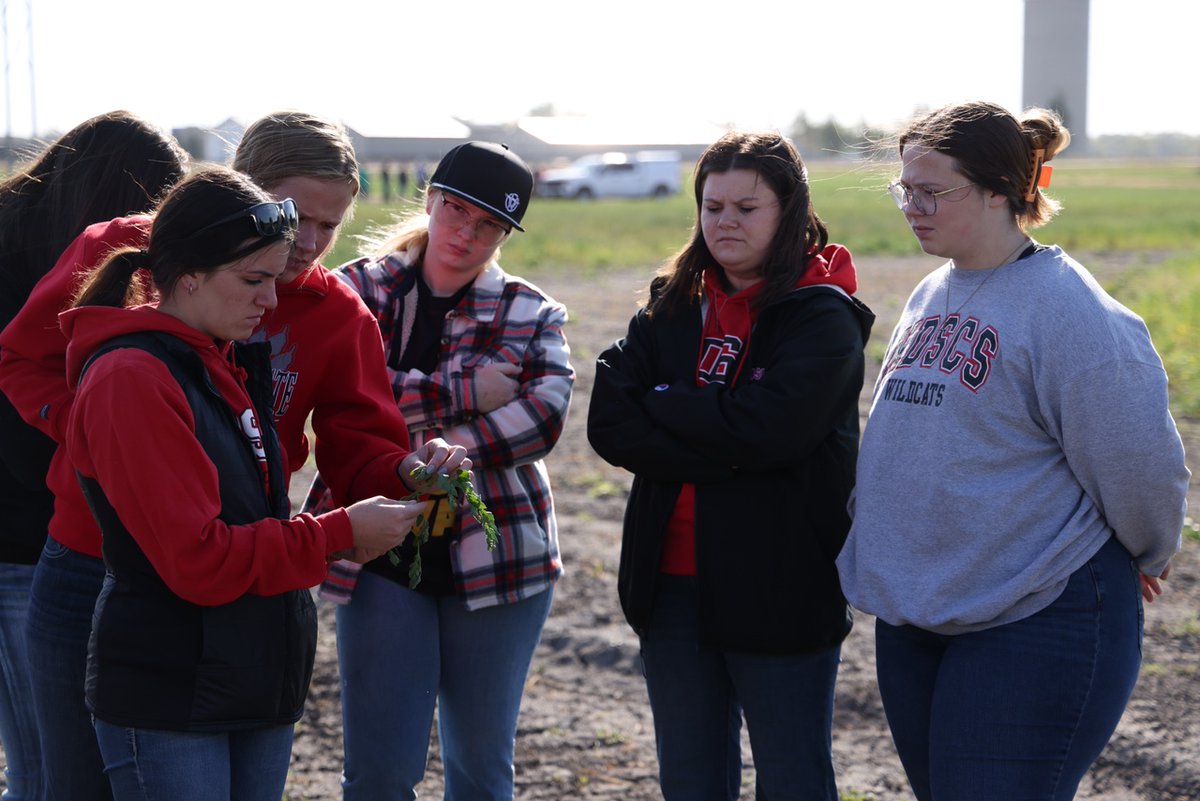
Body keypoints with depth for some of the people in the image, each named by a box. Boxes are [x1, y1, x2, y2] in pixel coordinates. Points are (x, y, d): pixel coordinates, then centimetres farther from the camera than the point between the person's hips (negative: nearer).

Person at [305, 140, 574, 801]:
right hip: (382, 554, -1)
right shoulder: (357, 291, 2)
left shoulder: (531, 314, 6)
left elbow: (543, 416, -13)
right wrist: (467, 393, -17)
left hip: (497, 559, 2)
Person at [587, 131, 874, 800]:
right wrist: (723, 453, -16)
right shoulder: (672, 308, 8)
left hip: (781, 592, -5)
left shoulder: (824, 318, -7)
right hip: (674, 585, 5)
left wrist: (661, 403, -9)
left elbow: (768, 426, -23)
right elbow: (609, 424, -4)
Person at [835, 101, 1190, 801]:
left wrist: (1147, 560, 2)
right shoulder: (931, 297, 10)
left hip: (1036, 627, -8)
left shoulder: (1068, 309, -16)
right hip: (914, 615, 8)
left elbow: (1139, 467, -13)